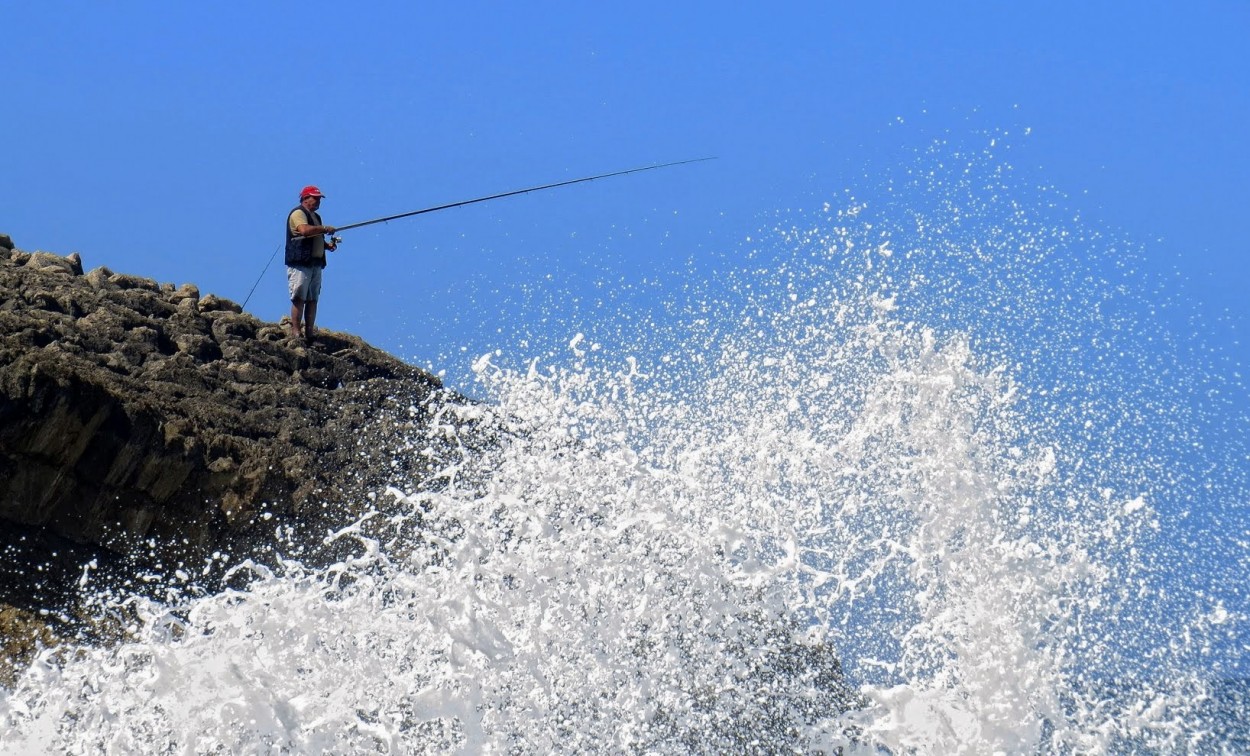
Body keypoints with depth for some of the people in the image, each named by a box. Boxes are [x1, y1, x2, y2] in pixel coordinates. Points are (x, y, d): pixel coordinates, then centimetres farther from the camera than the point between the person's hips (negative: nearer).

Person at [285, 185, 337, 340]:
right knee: (299, 298, -13)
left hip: (316, 263, 9)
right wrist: (325, 228, -16)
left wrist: (327, 245, 12)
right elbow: (305, 230, -24)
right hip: (300, 263, -9)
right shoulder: (298, 214, -5)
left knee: (313, 299, 5)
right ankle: (296, 332, -15)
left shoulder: (315, 217, 24)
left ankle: (309, 333, 5)